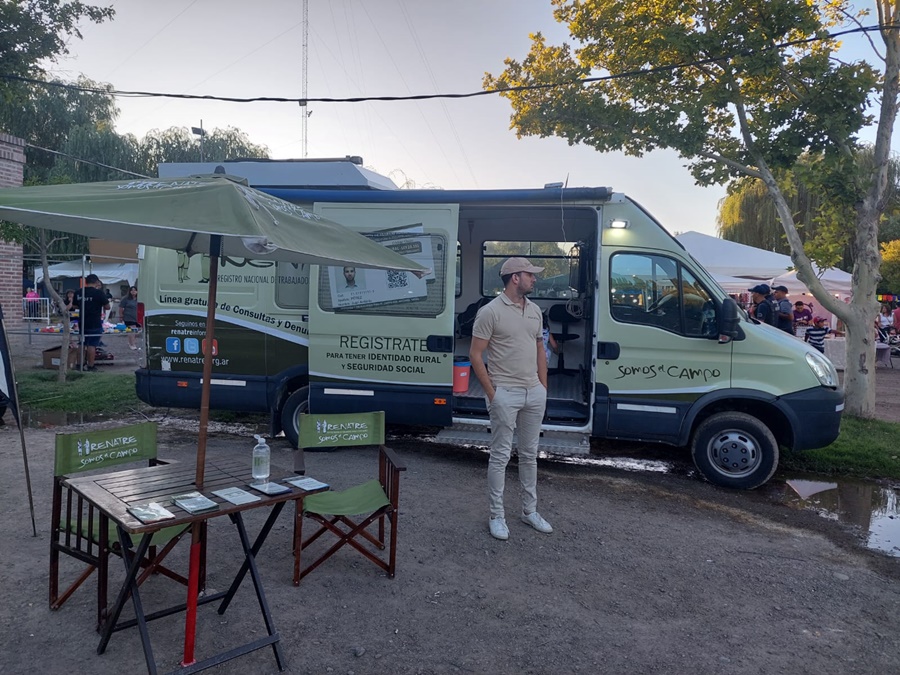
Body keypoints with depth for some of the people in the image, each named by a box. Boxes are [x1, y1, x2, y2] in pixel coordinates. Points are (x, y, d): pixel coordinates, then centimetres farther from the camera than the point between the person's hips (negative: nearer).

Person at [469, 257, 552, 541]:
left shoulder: (535, 310, 10)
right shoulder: (490, 311, -11)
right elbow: (475, 354, -11)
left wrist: (543, 387, 11)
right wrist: (491, 392, -12)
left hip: (534, 392, 7)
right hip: (505, 394, -7)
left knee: (530, 454, 15)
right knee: (500, 456, 1)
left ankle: (530, 511, 28)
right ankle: (497, 516, 14)